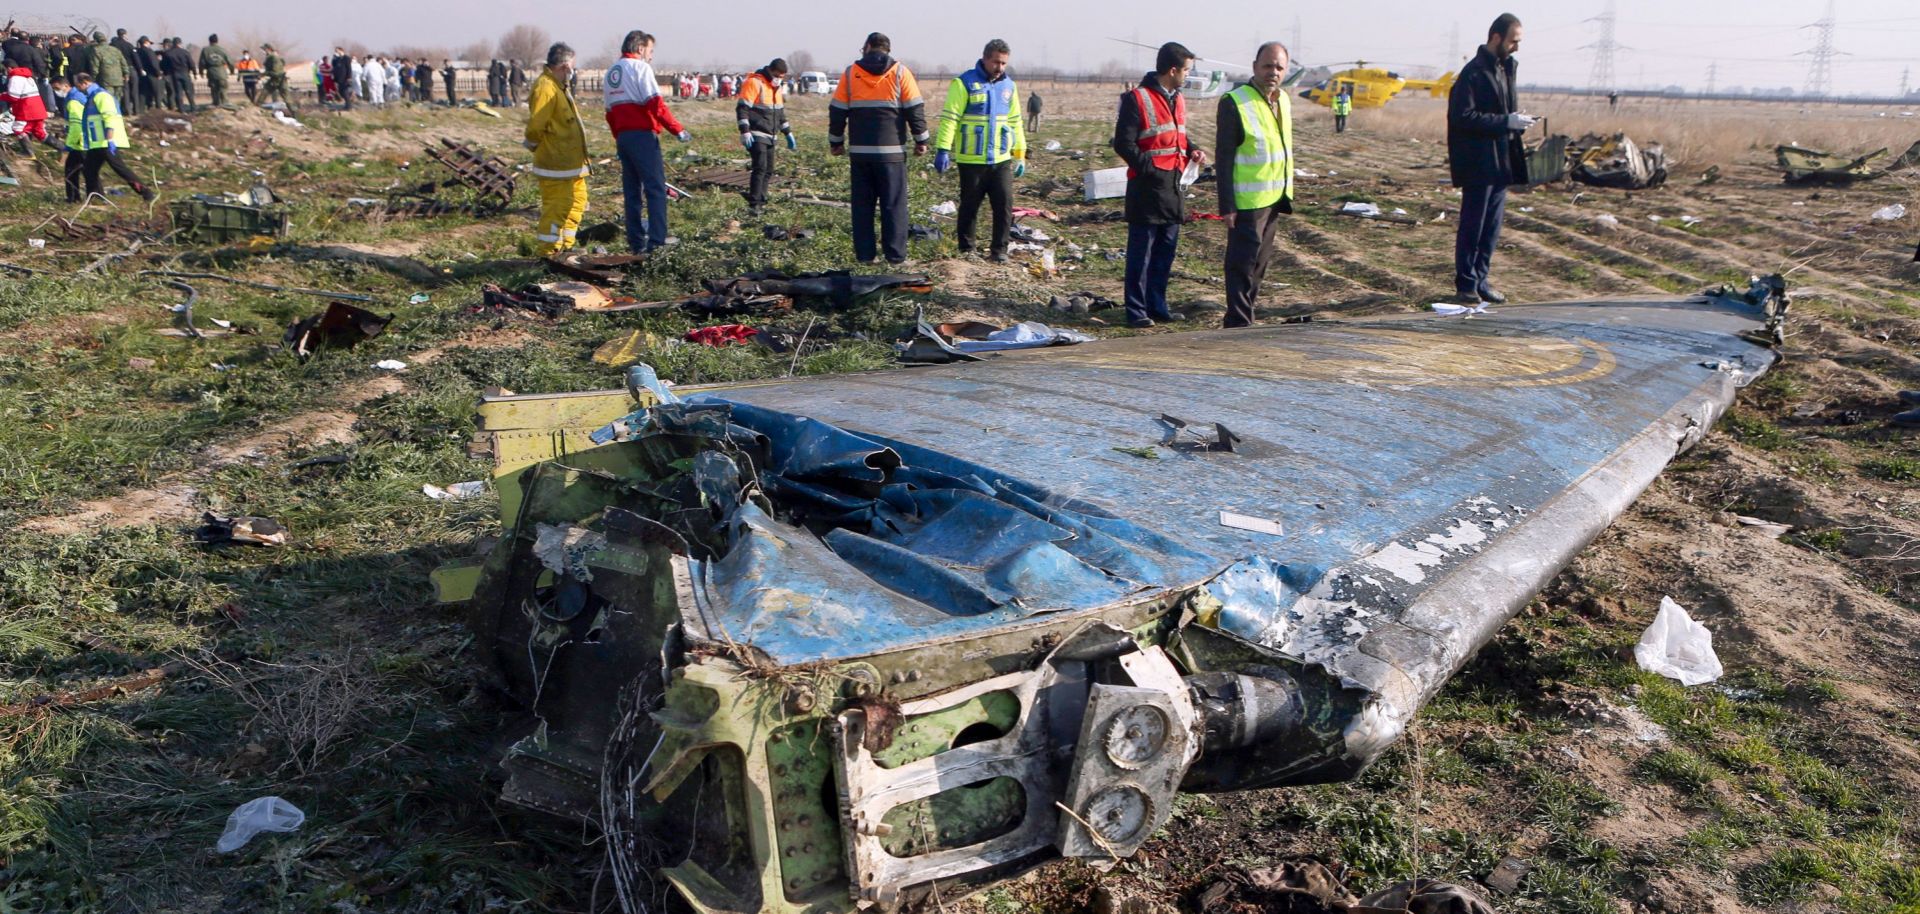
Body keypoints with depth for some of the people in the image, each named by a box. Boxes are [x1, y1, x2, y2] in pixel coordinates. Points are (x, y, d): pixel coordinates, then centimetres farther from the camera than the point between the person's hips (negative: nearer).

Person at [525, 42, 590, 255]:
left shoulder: (559, 86, 16)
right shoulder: (545, 88, -18)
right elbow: (535, 126, -21)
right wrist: (537, 147, -6)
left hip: (570, 162, 11)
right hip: (555, 164, -11)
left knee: (577, 200, 18)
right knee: (556, 206, -7)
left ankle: (565, 246, 27)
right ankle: (548, 252, -1)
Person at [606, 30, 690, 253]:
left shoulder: (611, 72, 19)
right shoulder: (640, 67, -6)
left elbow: (610, 111, 19)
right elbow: (656, 104, -16)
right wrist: (678, 129, -13)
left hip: (622, 136, 8)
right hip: (642, 134, -8)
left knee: (631, 190, 10)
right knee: (656, 188, -6)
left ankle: (636, 241, 11)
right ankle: (657, 239, -11)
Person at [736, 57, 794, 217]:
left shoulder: (778, 88, 15)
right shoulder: (755, 83, -12)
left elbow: (781, 113, 26)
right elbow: (742, 108, -17)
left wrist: (788, 133, 24)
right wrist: (745, 132, -24)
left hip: (769, 137, 9)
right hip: (755, 136, -9)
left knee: (768, 171, 9)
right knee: (760, 167, -18)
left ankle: (760, 203, 16)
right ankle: (753, 205, -20)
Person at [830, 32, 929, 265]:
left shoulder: (850, 73, 5)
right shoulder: (900, 73, 0)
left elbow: (837, 111, 7)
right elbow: (915, 109, -1)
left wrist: (836, 142, 17)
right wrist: (921, 140, 8)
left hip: (859, 151, 2)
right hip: (892, 151, -2)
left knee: (862, 205, 8)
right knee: (894, 204, 2)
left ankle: (864, 254, 9)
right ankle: (895, 255, 1)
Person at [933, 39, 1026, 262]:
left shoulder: (1009, 86, 12)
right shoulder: (964, 84, -6)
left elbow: (1015, 122, 20)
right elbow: (949, 118, -11)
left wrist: (1020, 154, 18)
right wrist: (943, 149, -19)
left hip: (1001, 160, 4)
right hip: (971, 160, -4)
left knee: (1005, 204, -1)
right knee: (969, 207, 5)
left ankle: (999, 249, 10)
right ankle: (966, 250, 17)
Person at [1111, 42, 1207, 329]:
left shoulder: (1177, 99, 15)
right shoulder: (1137, 99, -10)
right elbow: (1123, 144, -13)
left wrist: (1192, 150, 6)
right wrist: (1151, 168, -21)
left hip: (1174, 188, 8)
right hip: (1147, 188, -8)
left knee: (1166, 251, 13)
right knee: (1140, 253, -1)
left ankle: (1157, 306, 23)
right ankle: (1137, 312, 5)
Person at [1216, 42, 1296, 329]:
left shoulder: (1283, 100, 10)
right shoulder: (1234, 103, -14)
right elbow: (1223, 157, -16)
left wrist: (1287, 193, 16)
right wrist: (1227, 205, -19)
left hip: (1274, 198, 8)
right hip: (1247, 201, -8)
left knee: (1260, 262, 15)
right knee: (1242, 263, -5)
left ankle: (1242, 317, 26)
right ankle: (1238, 324, 1)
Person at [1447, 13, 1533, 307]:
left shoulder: (1507, 68, 14)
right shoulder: (1473, 73, -13)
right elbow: (1464, 117, -20)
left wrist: (1516, 121, 5)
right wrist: (1507, 122, -20)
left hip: (1500, 162, 8)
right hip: (1479, 163, -8)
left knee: (1492, 227, 11)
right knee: (1472, 226, -2)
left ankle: (1479, 281, 19)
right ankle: (1466, 285, 6)